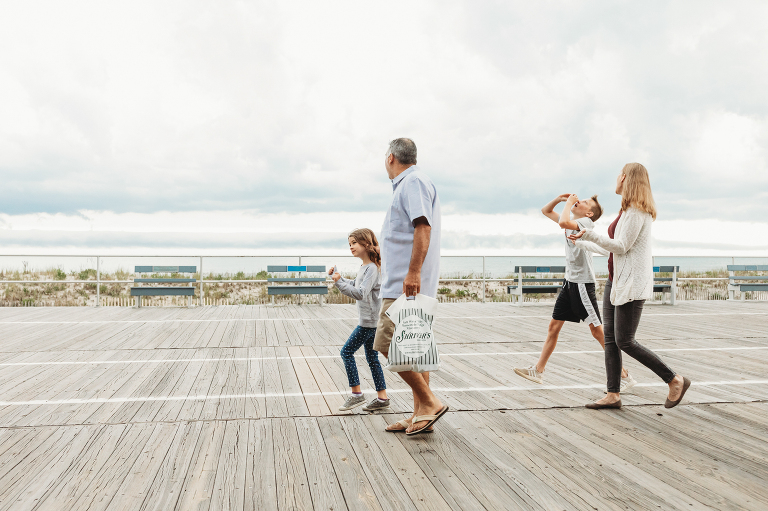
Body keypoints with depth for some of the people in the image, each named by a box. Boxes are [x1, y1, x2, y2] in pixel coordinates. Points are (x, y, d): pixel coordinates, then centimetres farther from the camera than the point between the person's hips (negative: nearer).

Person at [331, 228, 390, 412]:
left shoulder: (372, 268, -18)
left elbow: (360, 293, -27)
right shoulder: (364, 267, 13)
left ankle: (357, 393, 0)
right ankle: (382, 397, 16)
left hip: (369, 321, -10)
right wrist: (338, 277, 11)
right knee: (372, 358, 12)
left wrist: (339, 283, -29)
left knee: (347, 352, -6)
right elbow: (354, 285, 26)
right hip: (370, 321, 10)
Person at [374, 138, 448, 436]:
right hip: (402, 284, 10)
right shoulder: (407, 184, 21)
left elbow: (423, 227, -21)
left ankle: (429, 403, -5)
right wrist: (386, 256, 36)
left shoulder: (413, 182, -9)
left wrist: (413, 273, -27)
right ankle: (421, 415, 14)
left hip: (406, 285, -10)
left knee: (389, 345, -12)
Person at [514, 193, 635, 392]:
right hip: (569, 282, 8)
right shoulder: (571, 221, 13)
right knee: (554, 326, 9)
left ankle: (624, 377, 0)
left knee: (597, 330, -7)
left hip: (583, 283, -8)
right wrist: (560, 198, 6)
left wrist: (569, 203, -15)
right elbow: (546, 211, 23)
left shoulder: (586, 222, -12)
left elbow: (563, 222, -32)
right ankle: (538, 370, 16)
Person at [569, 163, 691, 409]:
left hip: (631, 283, -10)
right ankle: (613, 395, 10)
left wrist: (589, 235, -21)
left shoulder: (636, 211, -14)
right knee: (610, 338, 6)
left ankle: (675, 380, 5)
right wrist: (582, 243, 27)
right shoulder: (628, 210, 16)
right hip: (616, 280, 10)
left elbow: (621, 246, -18)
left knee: (625, 341, -7)